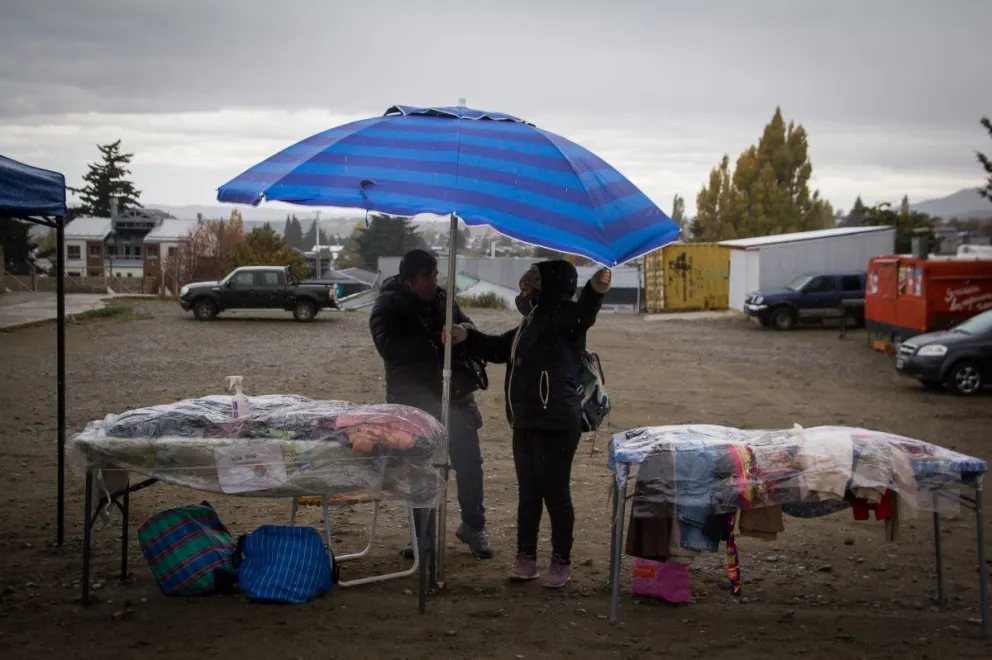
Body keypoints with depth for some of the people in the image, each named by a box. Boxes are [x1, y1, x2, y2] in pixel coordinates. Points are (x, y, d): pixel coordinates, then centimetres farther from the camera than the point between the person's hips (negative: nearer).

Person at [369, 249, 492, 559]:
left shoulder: (442, 299, 5)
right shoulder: (388, 306, -9)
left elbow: (467, 325, 11)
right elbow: (389, 346, -24)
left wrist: (463, 329, -15)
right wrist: (437, 341, -25)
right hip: (413, 400, -4)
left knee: (469, 462, 5)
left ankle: (473, 525, 21)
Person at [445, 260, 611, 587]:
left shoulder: (562, 317, -11)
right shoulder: (532, 322, 19)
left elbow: (583, 316, -35)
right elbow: (500, 349, 31)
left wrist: (595, 291, -56)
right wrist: (468, 336, 17)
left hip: (555, 424, -9)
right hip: (526, 423, 10)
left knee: (555, 494, -1)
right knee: (528, 493, 15)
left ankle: (561, 561, 12)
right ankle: (526, 557, 25)